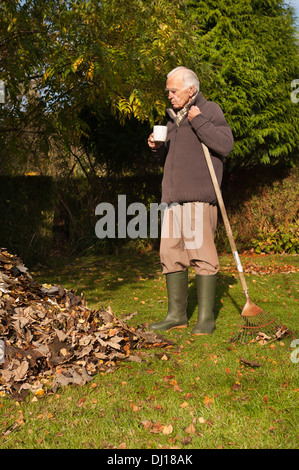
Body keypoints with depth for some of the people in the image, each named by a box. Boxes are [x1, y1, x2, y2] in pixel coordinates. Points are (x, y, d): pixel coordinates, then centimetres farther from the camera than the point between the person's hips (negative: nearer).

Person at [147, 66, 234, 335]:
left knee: (201, 255, -8)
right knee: (170, 254, 4)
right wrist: (158, 148, 11)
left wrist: (198, 120, -12)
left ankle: (206, 318, 0)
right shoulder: (174, 118, 23)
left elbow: (225, 145, -13)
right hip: (173, 197, 7)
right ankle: (177, 315, 12)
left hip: (198, 197, -7)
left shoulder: (209, 110, 2)